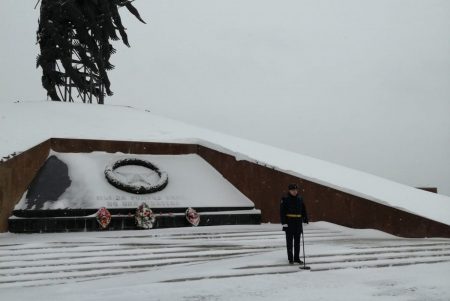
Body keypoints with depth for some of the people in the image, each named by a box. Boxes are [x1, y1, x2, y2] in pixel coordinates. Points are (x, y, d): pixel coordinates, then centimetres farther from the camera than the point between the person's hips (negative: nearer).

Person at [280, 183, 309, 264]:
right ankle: (290, 258, 9)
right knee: (289, 241, 3)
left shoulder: (300, 198, 7)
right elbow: (282, 211, -10)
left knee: (297, 241, 10)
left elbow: (304, 210, 13)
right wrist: (283, 222, -16)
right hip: (289, 223, -4)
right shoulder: (285, 199, -7)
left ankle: (297, 258, 18)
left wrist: (305, 219, 8)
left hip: (298, 222, 4)